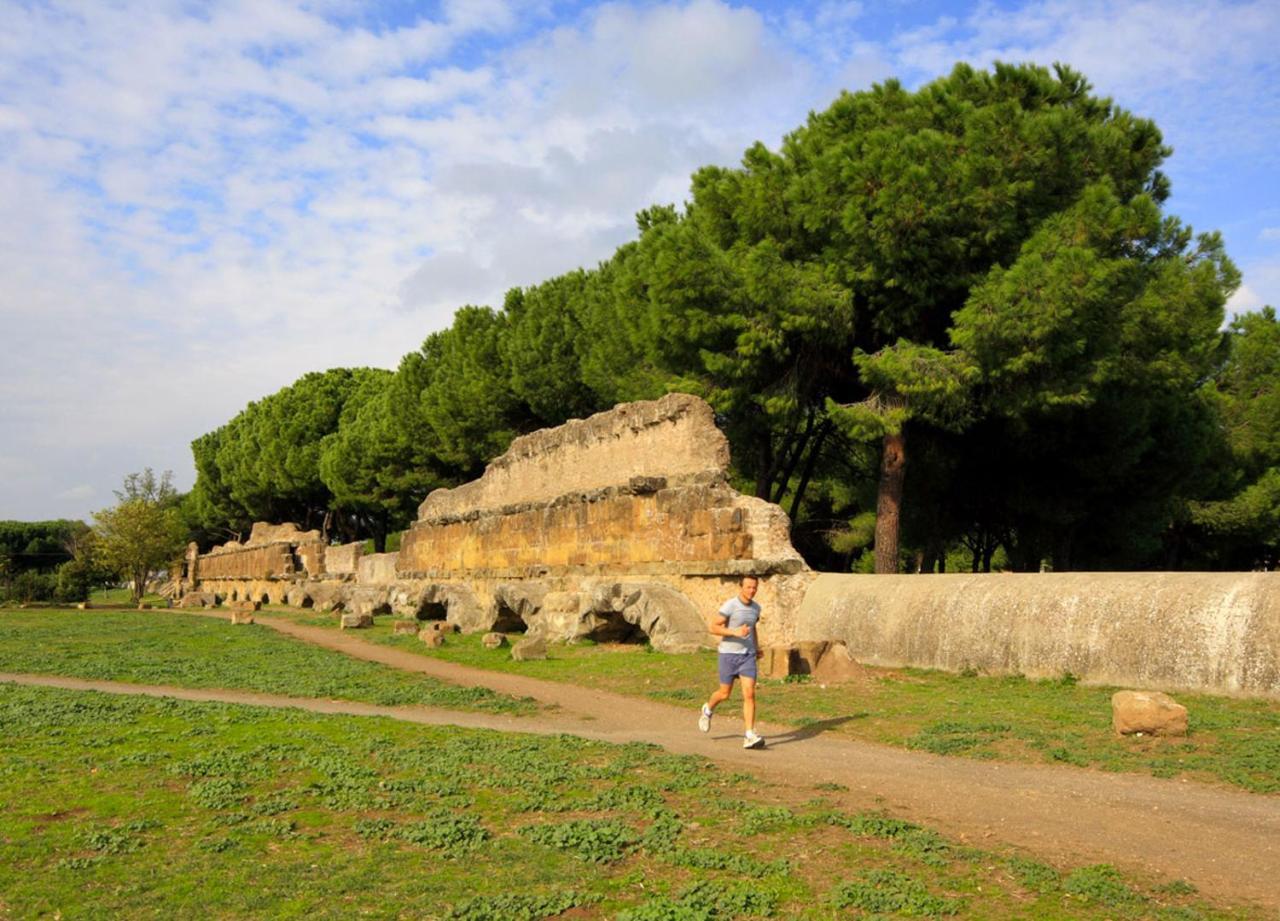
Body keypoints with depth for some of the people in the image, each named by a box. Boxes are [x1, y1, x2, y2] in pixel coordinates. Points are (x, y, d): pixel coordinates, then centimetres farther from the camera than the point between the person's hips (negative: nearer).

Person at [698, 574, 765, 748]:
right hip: (729, 654, -4)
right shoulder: (729, 606, -13)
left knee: (749, 694, -10)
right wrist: (735, 632, -26)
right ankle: (708, 709, 42)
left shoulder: (756, 607, 6)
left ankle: (750, 736, -11)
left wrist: (757, 648, 13)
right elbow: (713, 628, -15)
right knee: (724, 694, 8)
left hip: (748, 656, 4)